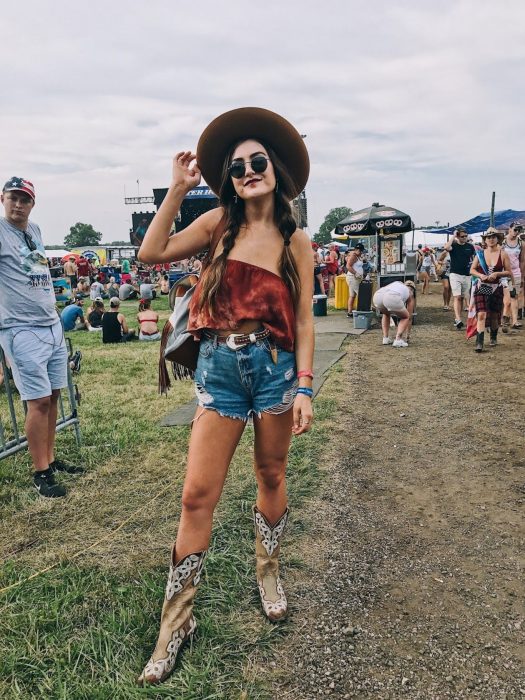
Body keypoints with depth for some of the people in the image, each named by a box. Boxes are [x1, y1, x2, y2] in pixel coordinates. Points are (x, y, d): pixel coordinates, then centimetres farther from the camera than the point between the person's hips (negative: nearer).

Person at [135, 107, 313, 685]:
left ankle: (267, 571, 41)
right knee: (197, 494, -1)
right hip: (219, 366, 0)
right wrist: (178, 189, -4)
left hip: (275, 365, 0)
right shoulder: (218, 223, 4)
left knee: (271, 476, 15)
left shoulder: (296, 241, 3)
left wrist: (303, 387, -6)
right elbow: (152, 253, -4)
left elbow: (303, 319, 1)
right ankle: (177, 619, 15)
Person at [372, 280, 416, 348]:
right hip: (392, 298, -4)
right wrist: (407, 336, 47)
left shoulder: (397, 284, 44)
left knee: (386, 314, 38)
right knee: (405, 317, 25)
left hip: (377, 296, 4)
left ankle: (385, 338, 27)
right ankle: (398, 340, 9)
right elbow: (410, 317, 37)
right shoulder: (410, 293, 34)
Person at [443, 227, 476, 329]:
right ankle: (458, 320, -22)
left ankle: (456, 319, 16)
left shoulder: (470, 247, 9)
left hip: (467, 275, 4)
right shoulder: (453, 245, -1)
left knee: (462, 298, 8)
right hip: (455, 274, -4)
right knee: (457, 297, -13)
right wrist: (453, 236, -14)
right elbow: (446, 247, -25)